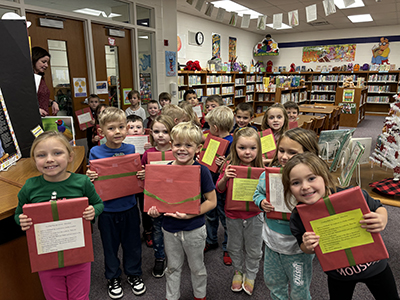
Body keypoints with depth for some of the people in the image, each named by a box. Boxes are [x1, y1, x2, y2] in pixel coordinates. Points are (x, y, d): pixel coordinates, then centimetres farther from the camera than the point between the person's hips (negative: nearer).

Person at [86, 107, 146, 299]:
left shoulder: (131, 150, -5)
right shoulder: (95, 152, -9)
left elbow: (138, 178, 4)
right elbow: (93, 180, -3)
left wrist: (142, 175, -17)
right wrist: (89, 177, -24)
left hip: (129, 207, 1)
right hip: (107, 209, -1)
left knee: (132, 244, 17)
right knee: (110, 246, 17)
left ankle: (134, 274, 41)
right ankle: (113, 277, 41)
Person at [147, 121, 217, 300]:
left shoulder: (201, 171, -16)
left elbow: (212, 201, -12)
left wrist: (190, 214, -22)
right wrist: (155, 209, -13)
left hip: (194, 229, -2)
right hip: (170, 228, 3)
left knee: (197, 267, 19)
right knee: (173, 267, 22)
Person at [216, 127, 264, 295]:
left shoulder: (260, 169, -13)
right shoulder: (230, 166, -12)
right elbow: (219, 190, -6)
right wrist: (224, 178, -24)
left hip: (254, 215, 0)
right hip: (233, 215, 1)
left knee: (253, 250, 17)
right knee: (235, 247, 21)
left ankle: (250, 275, 43)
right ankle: (238, 271, 47)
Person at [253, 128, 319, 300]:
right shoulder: (268, 175, -10)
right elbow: (258, 194, 6)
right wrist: (262, 202, -13)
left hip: (297, 247, -4)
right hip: (272, 240, 5)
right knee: (272, 282, 27)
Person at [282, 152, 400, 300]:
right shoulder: (297, 219, -24)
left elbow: (378, 207, -9)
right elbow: (304, 247, -4)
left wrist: (382, 220, -31)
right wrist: (307, 247, -27)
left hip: (374, 264, 0)